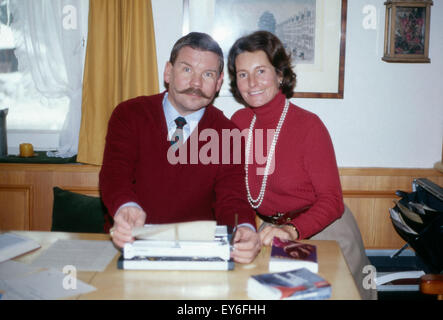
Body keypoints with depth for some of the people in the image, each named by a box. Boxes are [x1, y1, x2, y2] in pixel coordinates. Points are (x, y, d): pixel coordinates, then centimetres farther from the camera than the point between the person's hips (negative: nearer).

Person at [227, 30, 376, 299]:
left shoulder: (308, 125, -15)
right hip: (273, 233, 4)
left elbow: (331, 200, -18)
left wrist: (292, 230, -34)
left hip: (324, 232, -4)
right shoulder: (238, 122, 0)